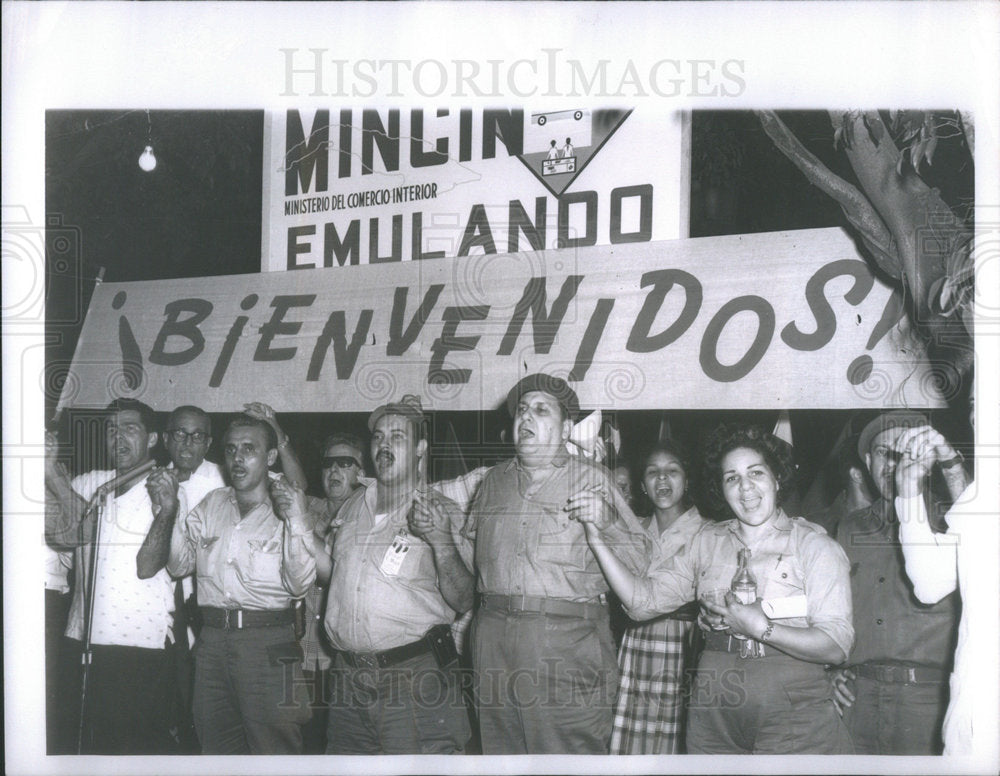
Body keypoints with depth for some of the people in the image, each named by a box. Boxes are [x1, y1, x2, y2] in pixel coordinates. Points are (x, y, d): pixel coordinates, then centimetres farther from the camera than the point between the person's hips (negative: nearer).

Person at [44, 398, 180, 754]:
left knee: (144, 745, 2)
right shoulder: (89, 482, 10)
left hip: (144, 645, -4)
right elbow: (63, 531, -7)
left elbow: (147, 566, -11)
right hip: (86, 641, 4)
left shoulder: (167, 490, -3)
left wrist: (165, 511, -25)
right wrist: (51, 471, -16)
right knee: (90, 743, 12)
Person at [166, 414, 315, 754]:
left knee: (271, 746, -1)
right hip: (212, 640, 5)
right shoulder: (212, 504, 15)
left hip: (267, 643, -4)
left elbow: (300, 584, -8)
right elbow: (179, 566, 14)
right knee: (215, 742, 12)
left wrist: (296, 522, -18)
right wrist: (170, 511, 2)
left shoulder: (286, 509, 0)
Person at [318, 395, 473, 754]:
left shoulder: (442, 512, -3)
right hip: (349, 678, 5)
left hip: (415, 675, -5)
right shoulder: (353, 505, 12)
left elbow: (462, 600, -10)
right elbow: (330, 569, 23)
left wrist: (442, 542, -24)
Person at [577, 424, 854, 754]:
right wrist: (598, 541, -2)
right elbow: (644, 600, 5)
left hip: (791, 713, -3)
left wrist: (761, 629, -22)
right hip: (714, 711, 3)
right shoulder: (707, 541, 11)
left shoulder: (813, 544, -1)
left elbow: (837, 645, -10)